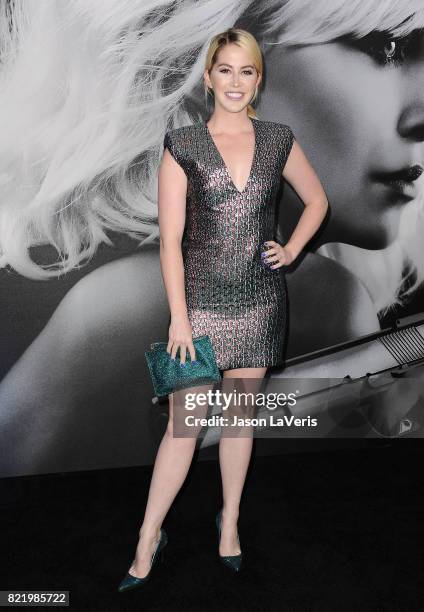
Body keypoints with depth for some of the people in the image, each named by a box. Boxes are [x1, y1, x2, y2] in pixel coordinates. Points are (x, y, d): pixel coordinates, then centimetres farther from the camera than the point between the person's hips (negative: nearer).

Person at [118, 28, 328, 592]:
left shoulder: (279, 140, 5)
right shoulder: (182, 145, -3)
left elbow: (317, 199, 20)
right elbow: (170, 239, -8)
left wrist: (292, 249, 5)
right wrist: (179, 318, -12)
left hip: (260, 300, 3)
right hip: (201, 299, -2)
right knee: (183, 423, 1)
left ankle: (230, 522, 32)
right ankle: (150, 538, 19)